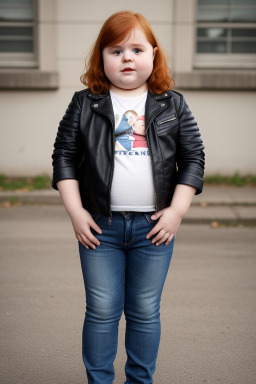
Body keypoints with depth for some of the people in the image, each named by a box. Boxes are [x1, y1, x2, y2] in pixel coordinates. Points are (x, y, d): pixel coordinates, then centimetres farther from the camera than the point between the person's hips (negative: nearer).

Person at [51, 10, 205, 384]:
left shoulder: (173, 105, 4)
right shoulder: (84, 104, 2)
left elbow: (193, 157, 4)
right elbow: (64, 155, 4)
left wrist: (176, 211, -4)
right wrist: (75, 211, -5)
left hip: (154, 226, 1)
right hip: (99, 225, 0)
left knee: (145, 312, 11)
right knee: (102, 311, 6)